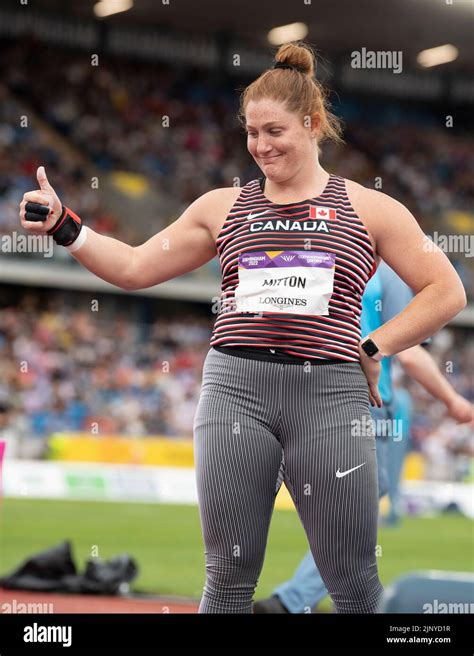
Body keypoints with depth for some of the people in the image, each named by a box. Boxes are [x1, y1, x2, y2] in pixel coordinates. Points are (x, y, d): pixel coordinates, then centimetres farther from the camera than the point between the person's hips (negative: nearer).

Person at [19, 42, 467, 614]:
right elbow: (134, 267, 15)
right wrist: (64, 227, 3)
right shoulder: (223, 207, 14)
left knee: (353, 584, 1)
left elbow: (446, 292, 9)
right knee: (229, 578, 4)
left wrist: (373, 349, 2)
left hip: (331, 396, -2)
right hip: (235, 390, 2)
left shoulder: (369, 210, 7)